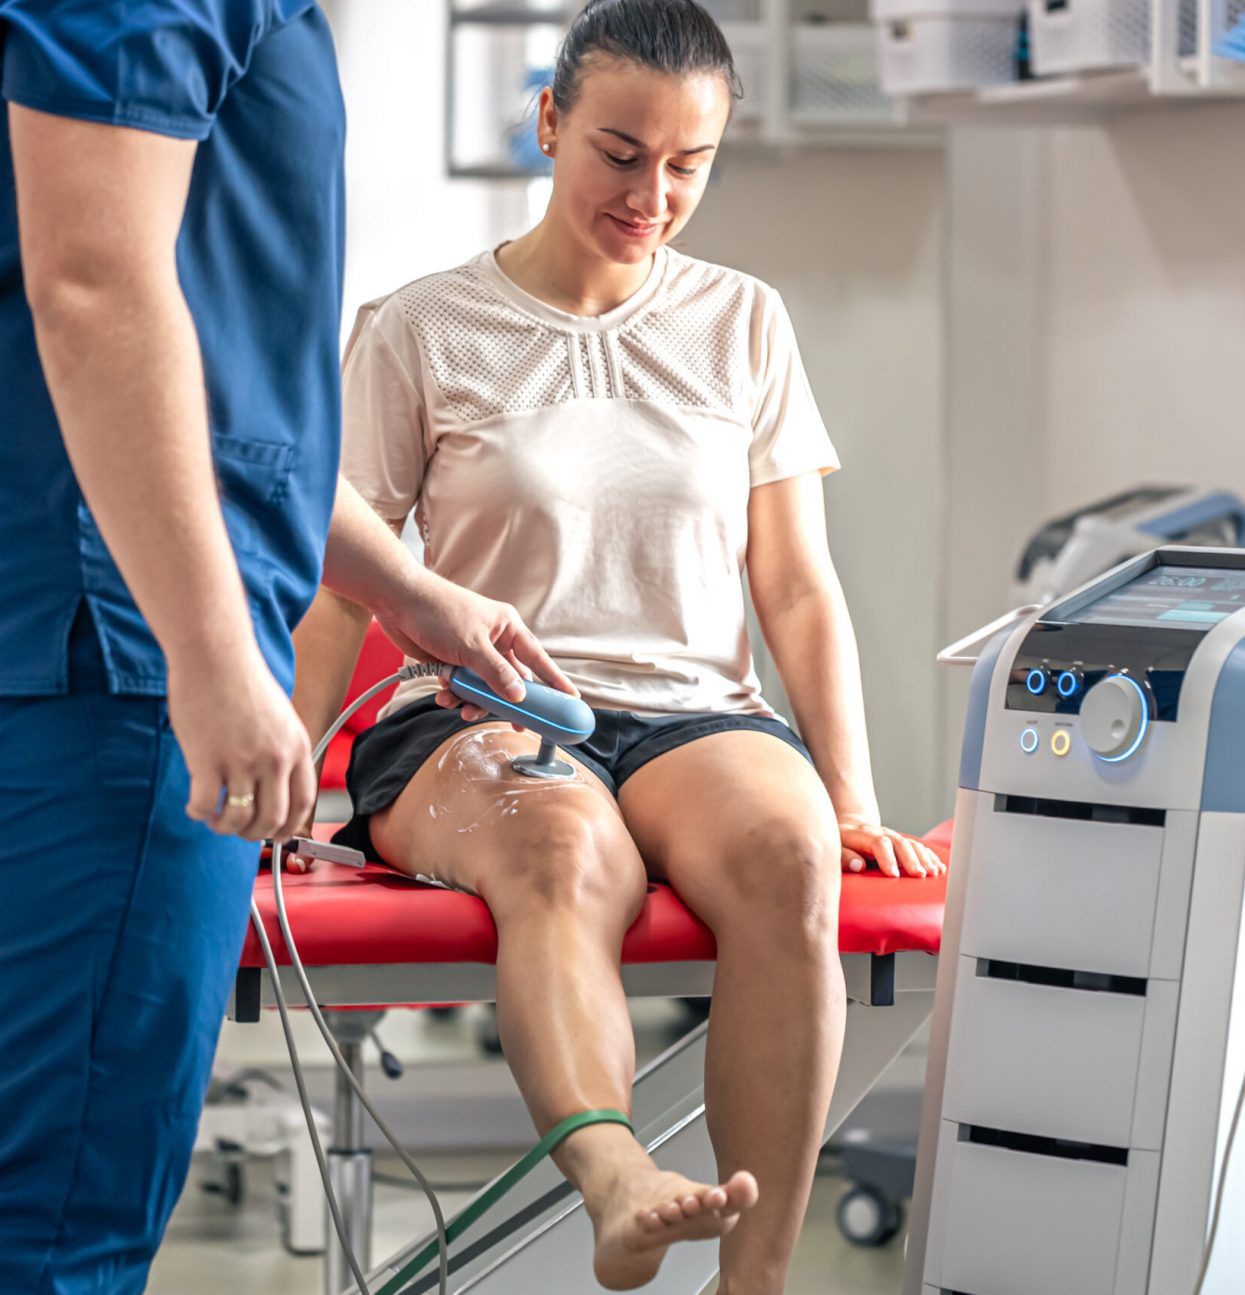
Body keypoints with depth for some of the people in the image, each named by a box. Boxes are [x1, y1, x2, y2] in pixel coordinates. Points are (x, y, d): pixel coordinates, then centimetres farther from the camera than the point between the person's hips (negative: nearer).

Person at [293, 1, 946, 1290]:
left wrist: (854, 799, 4)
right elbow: (335, 589, 6)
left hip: (695, 714, 2)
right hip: (478, 721, -2)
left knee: (784, 848, -35)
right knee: (564, 847, -40)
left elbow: (798, 589, 15)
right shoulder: (420, 333, 6)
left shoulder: (744, 325, 15)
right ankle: (615, 1178, -66)